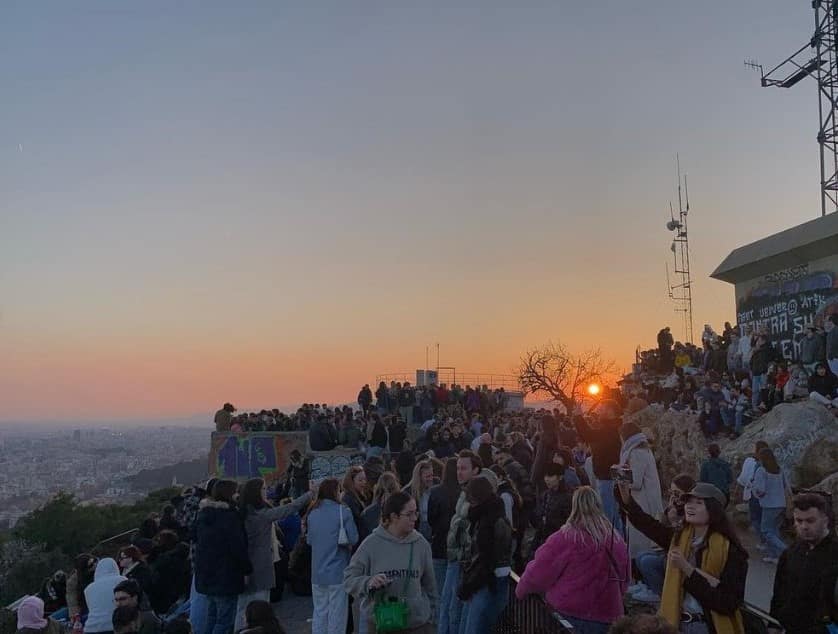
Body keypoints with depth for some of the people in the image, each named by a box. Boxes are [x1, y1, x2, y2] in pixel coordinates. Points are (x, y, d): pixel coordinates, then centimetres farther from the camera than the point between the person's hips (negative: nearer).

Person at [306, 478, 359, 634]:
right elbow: (353, 539, -12)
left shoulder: (313, 513, 4)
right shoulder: (343, 512, -12)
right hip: (337, 572, -5)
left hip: (317, 573, 5)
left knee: (319, 612, 13)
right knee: (337, 613, 3)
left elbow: (309, 540, 9)